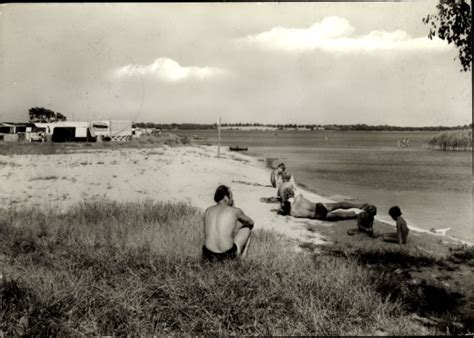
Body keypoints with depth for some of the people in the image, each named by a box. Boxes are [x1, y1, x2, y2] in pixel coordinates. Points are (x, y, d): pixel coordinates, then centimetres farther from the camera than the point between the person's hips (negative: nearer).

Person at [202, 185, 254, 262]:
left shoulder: (208, 210, 10)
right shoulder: (235, 211, -1)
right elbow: (251, 222, 21)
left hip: (208, 254, 4)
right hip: (227, 254, -4)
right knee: (247, 226, 21)